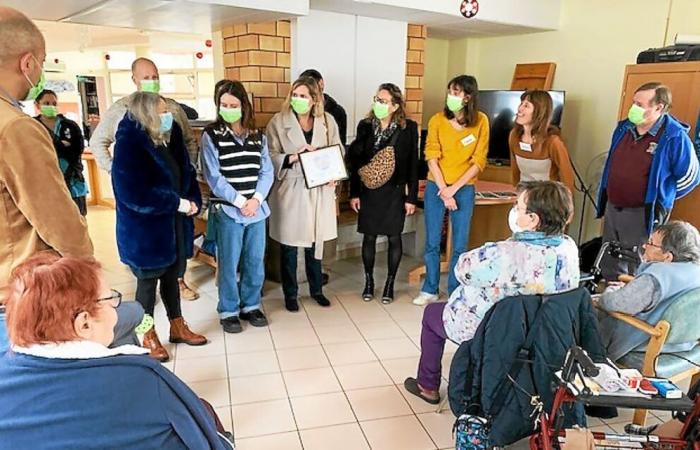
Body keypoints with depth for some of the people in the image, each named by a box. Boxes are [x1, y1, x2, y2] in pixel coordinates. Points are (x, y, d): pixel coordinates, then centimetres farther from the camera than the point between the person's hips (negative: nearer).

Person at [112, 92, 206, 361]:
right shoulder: (129, 146, -19)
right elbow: (133, 193, -25)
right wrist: (176, 203, -21)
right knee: (148, 281, 9)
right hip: (144, 229, -6)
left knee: (172, 277, 18)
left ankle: (178, 327, 35)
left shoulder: (169, 138, 4)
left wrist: (193, 201, -7)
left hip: (175, 223, 7)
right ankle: (148, 336, 28)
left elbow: (186, 173, 10)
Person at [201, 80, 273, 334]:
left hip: (257, 209, 4)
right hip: (227, 211, -4)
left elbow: (267, 172, 4)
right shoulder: (211, 135, -3)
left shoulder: (257, 136, 9)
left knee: (255, 262, 10)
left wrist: (256, 200, -11)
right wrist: (240, 202, -13)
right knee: (229, 264, 4)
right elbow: (214, 177, -9)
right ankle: (228, 312, 19)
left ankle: (250, 306, 27)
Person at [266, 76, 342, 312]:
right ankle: (290, 293, 24)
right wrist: (293, 158, -21)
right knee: (289, 244, 7)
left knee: (315, 241, 14)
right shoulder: (278, 122, -5)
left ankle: (316, 289, 32)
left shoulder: (327, 120, 3)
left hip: (319, 190, 2)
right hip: (290, 190, -2)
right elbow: (270, 156, -7)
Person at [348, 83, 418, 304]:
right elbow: (356, 162, 4)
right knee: (369, 237, 9)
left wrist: (412, 197, -6)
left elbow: (413, 164, -4)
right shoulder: (365, 126, 1)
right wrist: (354, 193, 1)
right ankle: (369, 281, 26)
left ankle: (390, 284, 23)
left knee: (394, 237, 7)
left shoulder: (408, 128, -5)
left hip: (395, 192, -2)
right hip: (369, 192, 2)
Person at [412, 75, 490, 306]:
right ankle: (430, 290, 22)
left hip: (464, 189, 0)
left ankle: (455, 292, 21)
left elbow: (479, 161, -4)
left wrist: (454, 188, -11)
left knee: (460, 246, 5)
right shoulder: (437, 120, -3)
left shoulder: (481, 121, -3)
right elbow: (431, 158, -5)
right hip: (436, 187, 1)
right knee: (432, 242, 7)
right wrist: (443, 190, -12)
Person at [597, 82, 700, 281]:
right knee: (610, 269, 19)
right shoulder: (624, 128, 5)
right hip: (612, 208, 7)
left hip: (644, 215, -6)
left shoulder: (674, 137, -14)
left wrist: (661, 198, -2)